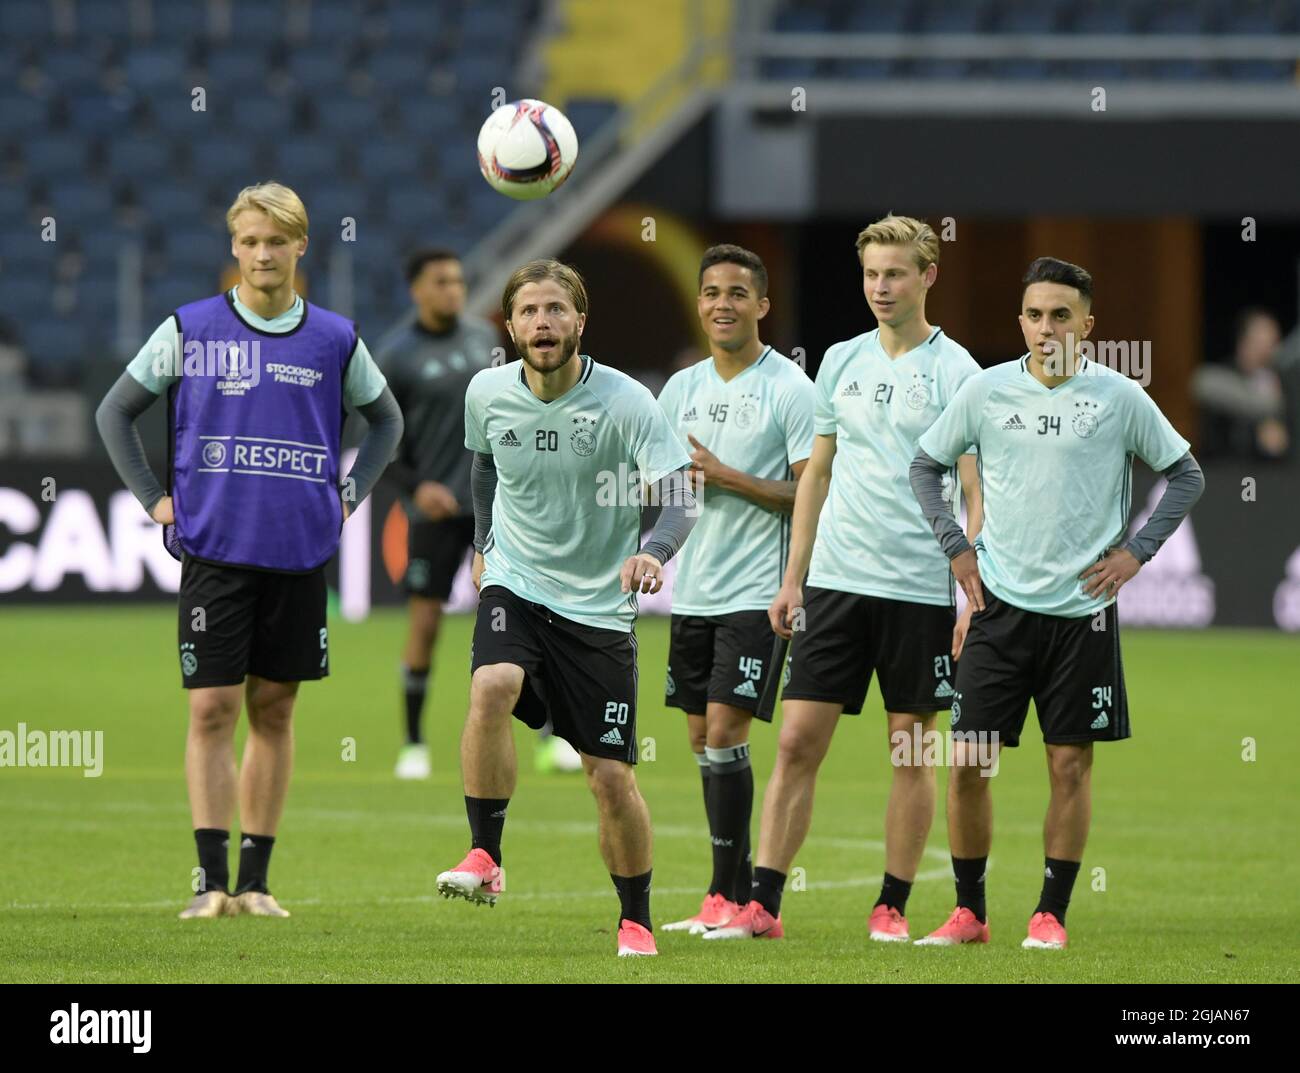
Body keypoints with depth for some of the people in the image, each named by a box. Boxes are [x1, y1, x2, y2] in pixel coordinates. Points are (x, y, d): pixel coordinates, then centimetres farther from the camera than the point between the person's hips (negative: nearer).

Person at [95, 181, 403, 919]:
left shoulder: (336, 340, 5)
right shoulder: (189, 331, 1)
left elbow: (386, 420, 22)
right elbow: (116, 413, 11)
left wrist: (350, 494, 10)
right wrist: (154, 499, 4)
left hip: (301, 555, 2)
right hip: (215, 550, -2)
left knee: (275, 711, 6)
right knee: (213, 710, -7)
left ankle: (257, 881, 12)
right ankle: (212, 882, -6)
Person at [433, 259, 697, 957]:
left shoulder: (625, 402, -15)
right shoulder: (487, 394, -3)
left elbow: (681, 498, -25)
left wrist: (654, 552, -44)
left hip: (599, 606, -2)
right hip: (514, 585, 2)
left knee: (611, 777, -2)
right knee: (491, 688, -30)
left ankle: (636, 922, 17)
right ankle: (484, 858, -21)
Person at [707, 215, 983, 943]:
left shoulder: (955, 372, -4)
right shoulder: (841, 362, 10)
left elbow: (978, 495, -6)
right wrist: (794, 577, 13)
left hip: (919, 587, -4)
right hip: (835, 579, 4)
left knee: (910, 746, 3)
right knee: (799, 740, -1)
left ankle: (894, 906, 12)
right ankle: (763, 904, 0)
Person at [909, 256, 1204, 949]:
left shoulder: (1119, 398, -3)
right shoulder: (987, 391, 1)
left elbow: (1185, 475, 8)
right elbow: (927, 465, 14)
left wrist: (1135, 552, 0)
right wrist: (956, 548, 6)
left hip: (1082, 607, -1)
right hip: (1000, 604, 1)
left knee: (1070, 764, 1)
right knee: (969, 761, -2)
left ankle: (1051, 914, 11)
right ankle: (968, 912, 10)